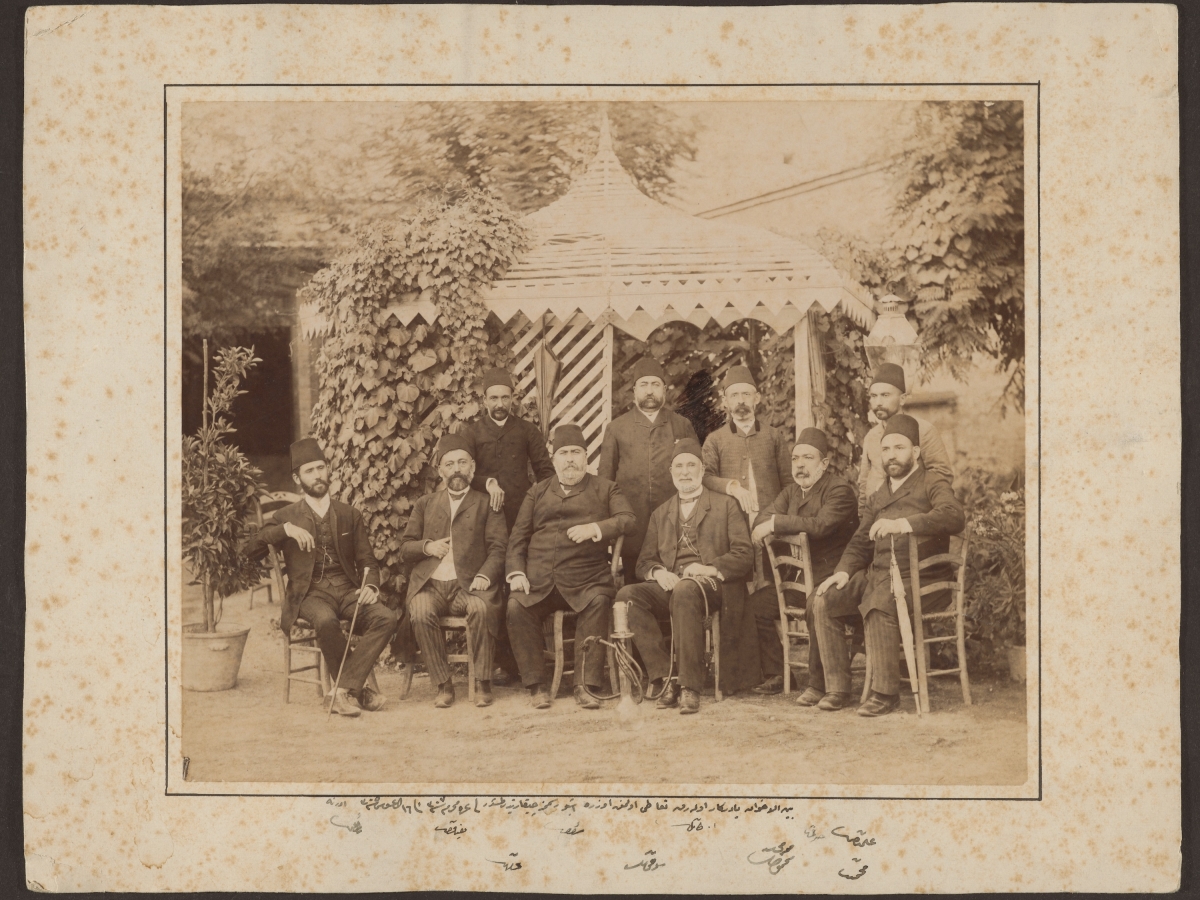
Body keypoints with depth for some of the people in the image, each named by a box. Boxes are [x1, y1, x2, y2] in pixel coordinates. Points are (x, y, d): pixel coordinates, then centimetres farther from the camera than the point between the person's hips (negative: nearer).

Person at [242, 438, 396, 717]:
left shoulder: (350, 515, 17)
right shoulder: (286, 517, 11)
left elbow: (367, 561, 16)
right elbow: (249, 550, 0)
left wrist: (370, 586, -7)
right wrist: (285, 529, -14)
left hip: (348, 590, 3)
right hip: (310, 593, -3)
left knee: (386, 618, -28)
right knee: (326, 621, -38)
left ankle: (345, 690, -25)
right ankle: (358, 688, -19)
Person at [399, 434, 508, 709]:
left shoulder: (486, 505, 15)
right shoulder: (425, 504, 22)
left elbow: (498, 548, 3)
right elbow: (404, 549, 19)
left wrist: (485, 575, -16)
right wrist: (426, 546, -3)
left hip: (468, 584, -2)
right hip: (431, 584, 2)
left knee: (481, 608, -35)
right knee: (420, 613, -32)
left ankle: (484, 684, -22)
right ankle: (444, 685, -19)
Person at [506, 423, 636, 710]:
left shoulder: (604, 489, 17)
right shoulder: (537, 493, 22)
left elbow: (627, 519, 1)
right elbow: (518, 537, 15)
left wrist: (595, 529, -15)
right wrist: (516, 573, -1)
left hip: (584, 579, -1)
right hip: (538, 580, 2)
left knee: (597, 602, -33)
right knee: (515, 606, -27)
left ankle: (585, 686, -27)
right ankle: (537, 686, -16)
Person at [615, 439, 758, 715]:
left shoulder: (726, 506, 13)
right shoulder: (661, 514, 24)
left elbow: (744, 556, 3)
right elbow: (644, 561, 18)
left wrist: (711, 569, -15)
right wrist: (657, 572, -7)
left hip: (711, 586, -4)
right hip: (670, 585, 4)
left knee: (685, 590, -40)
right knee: (627, 595, -27)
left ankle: (689, 686, -37)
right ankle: (663, 677, -28)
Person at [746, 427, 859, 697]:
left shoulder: (840, 490, -11)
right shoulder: (791, 491, 15)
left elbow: (820, 524, -28)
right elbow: (763, 517, 3)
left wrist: (777, 522, -22)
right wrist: (765, 528, -22)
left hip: (831, 577, -9)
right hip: (801, 578, 9)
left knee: (816, 605, -36)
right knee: (757, 602, 1)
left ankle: (818, 684, -25)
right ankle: (776, 675, 11)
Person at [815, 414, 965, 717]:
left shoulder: (932, 484, 0)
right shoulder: (878, 497, 22)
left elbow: (955, 517, -21)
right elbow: (860, 542, 25)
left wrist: (903, 524, -34)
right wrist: (844, 571, 4)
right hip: (878, 575, 7)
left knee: (879, 606, -35)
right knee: (824, 601, -10)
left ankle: (885, 692, -24)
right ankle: (838, 687, -5)